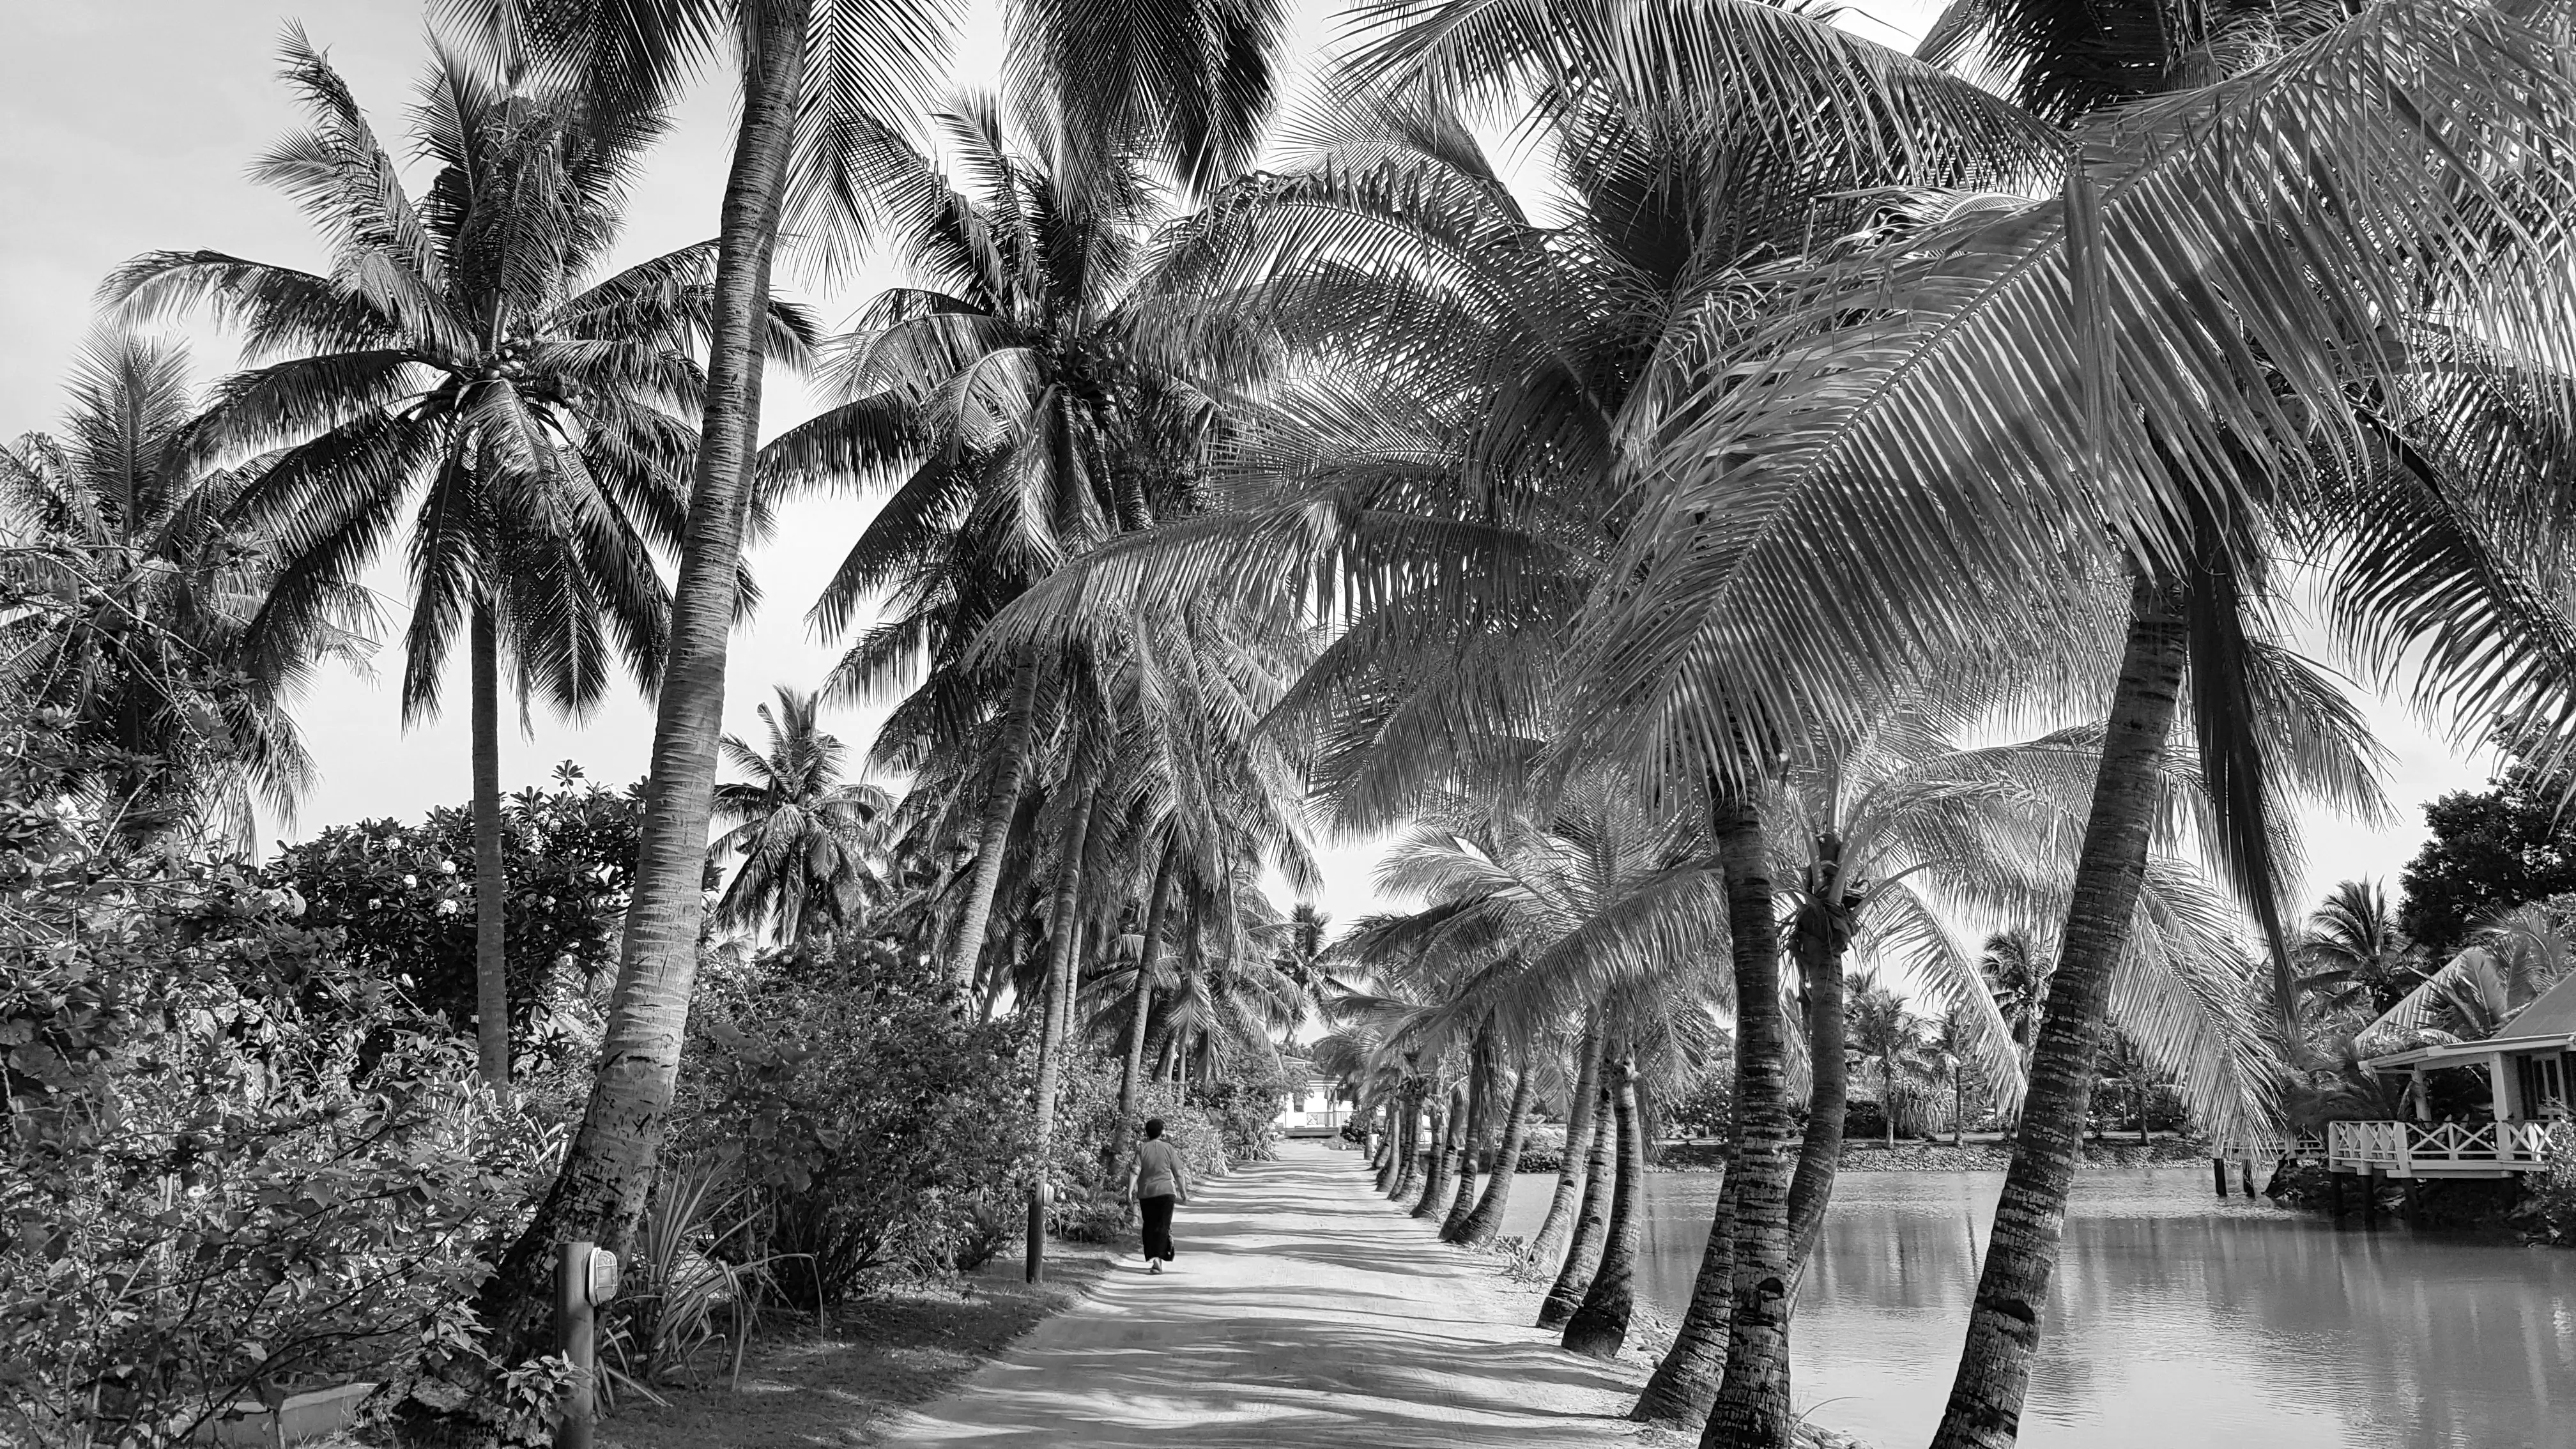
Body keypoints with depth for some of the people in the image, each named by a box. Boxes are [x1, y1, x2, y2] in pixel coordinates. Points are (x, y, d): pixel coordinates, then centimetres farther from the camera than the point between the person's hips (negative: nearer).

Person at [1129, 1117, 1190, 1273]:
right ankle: (1158, 1257, -20)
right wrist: (1184, 1191, 11)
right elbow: (1178, 1173, 3)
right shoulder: (1169, 1149, 1)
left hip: (1145, 1192, 1)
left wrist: (1130, 1190, -10)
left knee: (1149, 1226, 12)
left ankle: (1151, 1258, 11)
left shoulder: (1142, 1148, 1)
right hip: (1165, 1190, -1)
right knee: (1163, 1226, -3)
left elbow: (1136, 1170, -8)